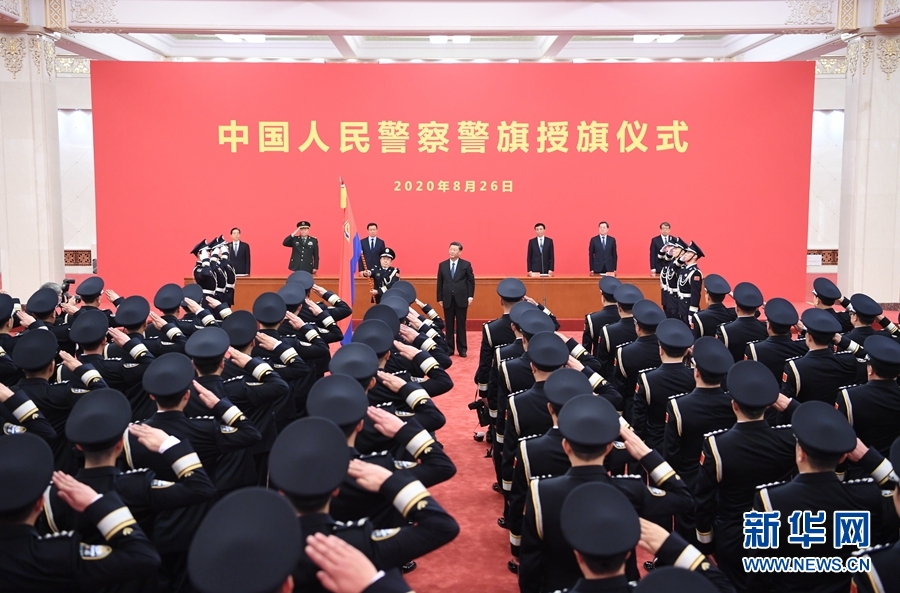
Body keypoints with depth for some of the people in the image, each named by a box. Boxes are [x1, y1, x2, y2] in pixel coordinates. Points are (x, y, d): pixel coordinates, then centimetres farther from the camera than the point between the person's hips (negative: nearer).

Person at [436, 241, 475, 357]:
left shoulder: (466, 264, 1)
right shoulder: (442, 265, 7)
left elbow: (471, 281, 0)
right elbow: (440, 283, 7)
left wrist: (470, 296, -8)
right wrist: (439, 298, 3)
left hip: (461, 299, -2)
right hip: (447, 299, 2)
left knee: (461, 325, 3)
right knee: (449, 325, 6)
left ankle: (462, 349, 10)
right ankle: (450, 348, 13)